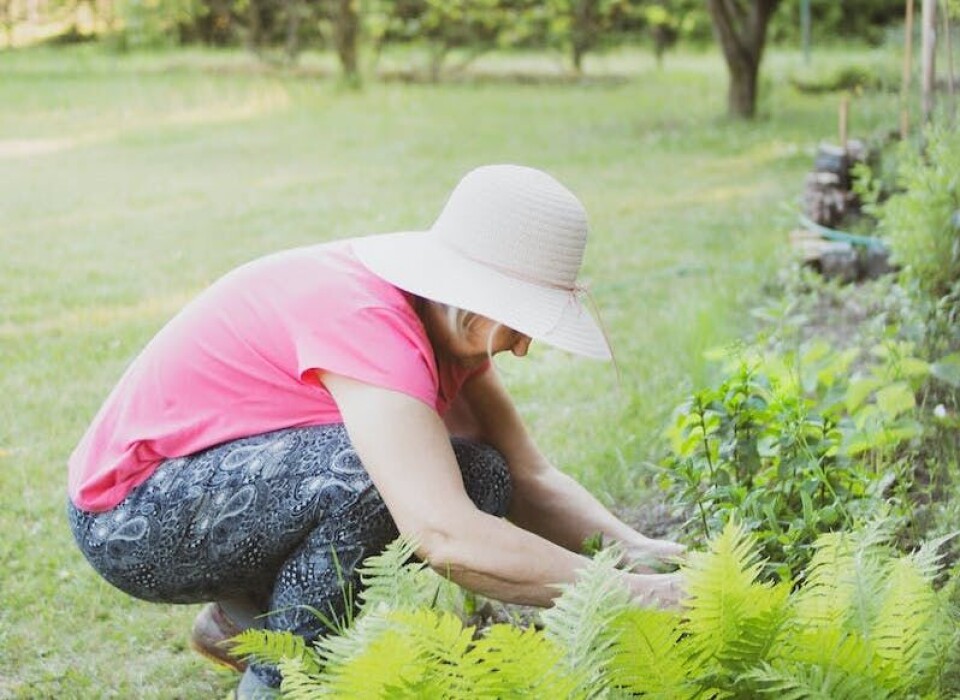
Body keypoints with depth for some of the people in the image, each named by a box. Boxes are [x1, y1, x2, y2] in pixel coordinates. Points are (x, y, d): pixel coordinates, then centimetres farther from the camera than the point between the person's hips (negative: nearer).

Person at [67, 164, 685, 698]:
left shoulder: (447, 316, -5)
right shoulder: (363, 318, -33)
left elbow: (529, 476, -4)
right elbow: (443, 536, -42)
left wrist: (634, 548, -21)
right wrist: (627, 593, -38)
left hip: (240, 476, 9)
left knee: (481, 484, -6)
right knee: (371, 469, -33)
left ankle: (244, 617, 11)